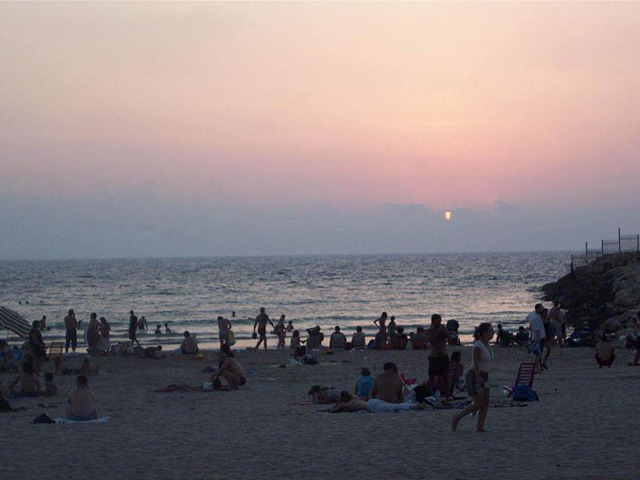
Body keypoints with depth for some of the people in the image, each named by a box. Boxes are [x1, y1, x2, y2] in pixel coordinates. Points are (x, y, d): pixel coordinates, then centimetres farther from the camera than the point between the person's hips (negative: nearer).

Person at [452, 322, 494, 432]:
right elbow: (475, 364, -21)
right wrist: (479, 379, -25)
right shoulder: (478, 346, -17)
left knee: (485, 403, 2)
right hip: (474, 377, -9)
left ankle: (480, 427, 6)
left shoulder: (487, 345, 11)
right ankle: (457, 418, 6)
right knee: (478, 403, -9)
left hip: (483, 377, 9)